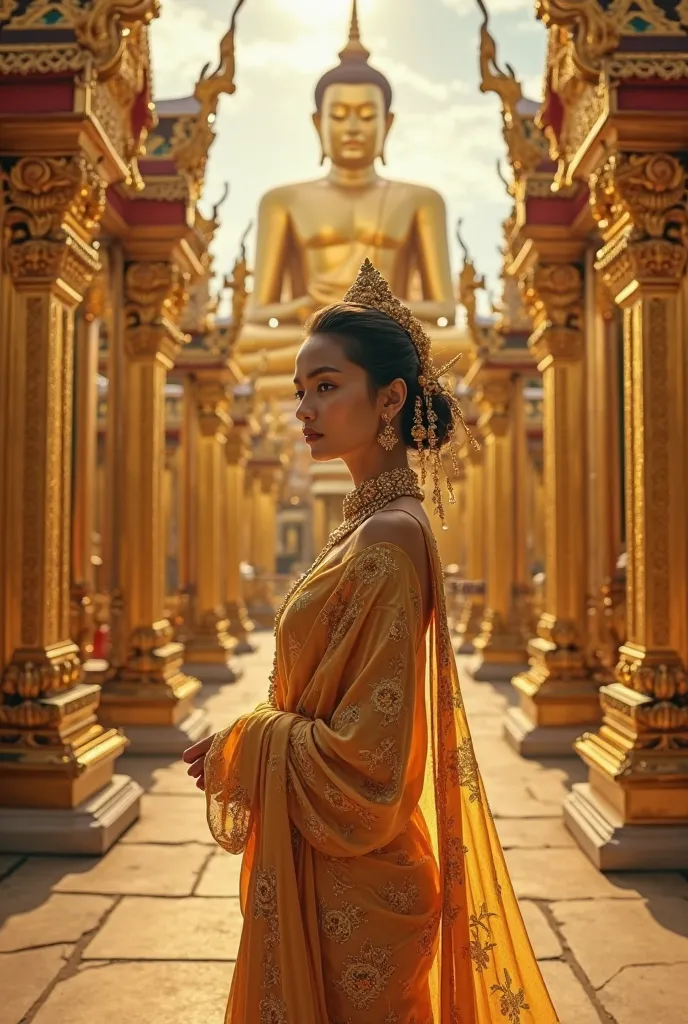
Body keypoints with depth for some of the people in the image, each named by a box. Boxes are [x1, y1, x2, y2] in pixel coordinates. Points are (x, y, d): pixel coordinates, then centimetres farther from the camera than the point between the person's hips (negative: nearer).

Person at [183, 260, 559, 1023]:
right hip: (329, 854, 8)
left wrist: (238, 751, -12)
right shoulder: (371, 521, 5)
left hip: (356, 872, -8)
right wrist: (248, 743, 6)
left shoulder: (388, 538, -23)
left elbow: (364, 751, -24)